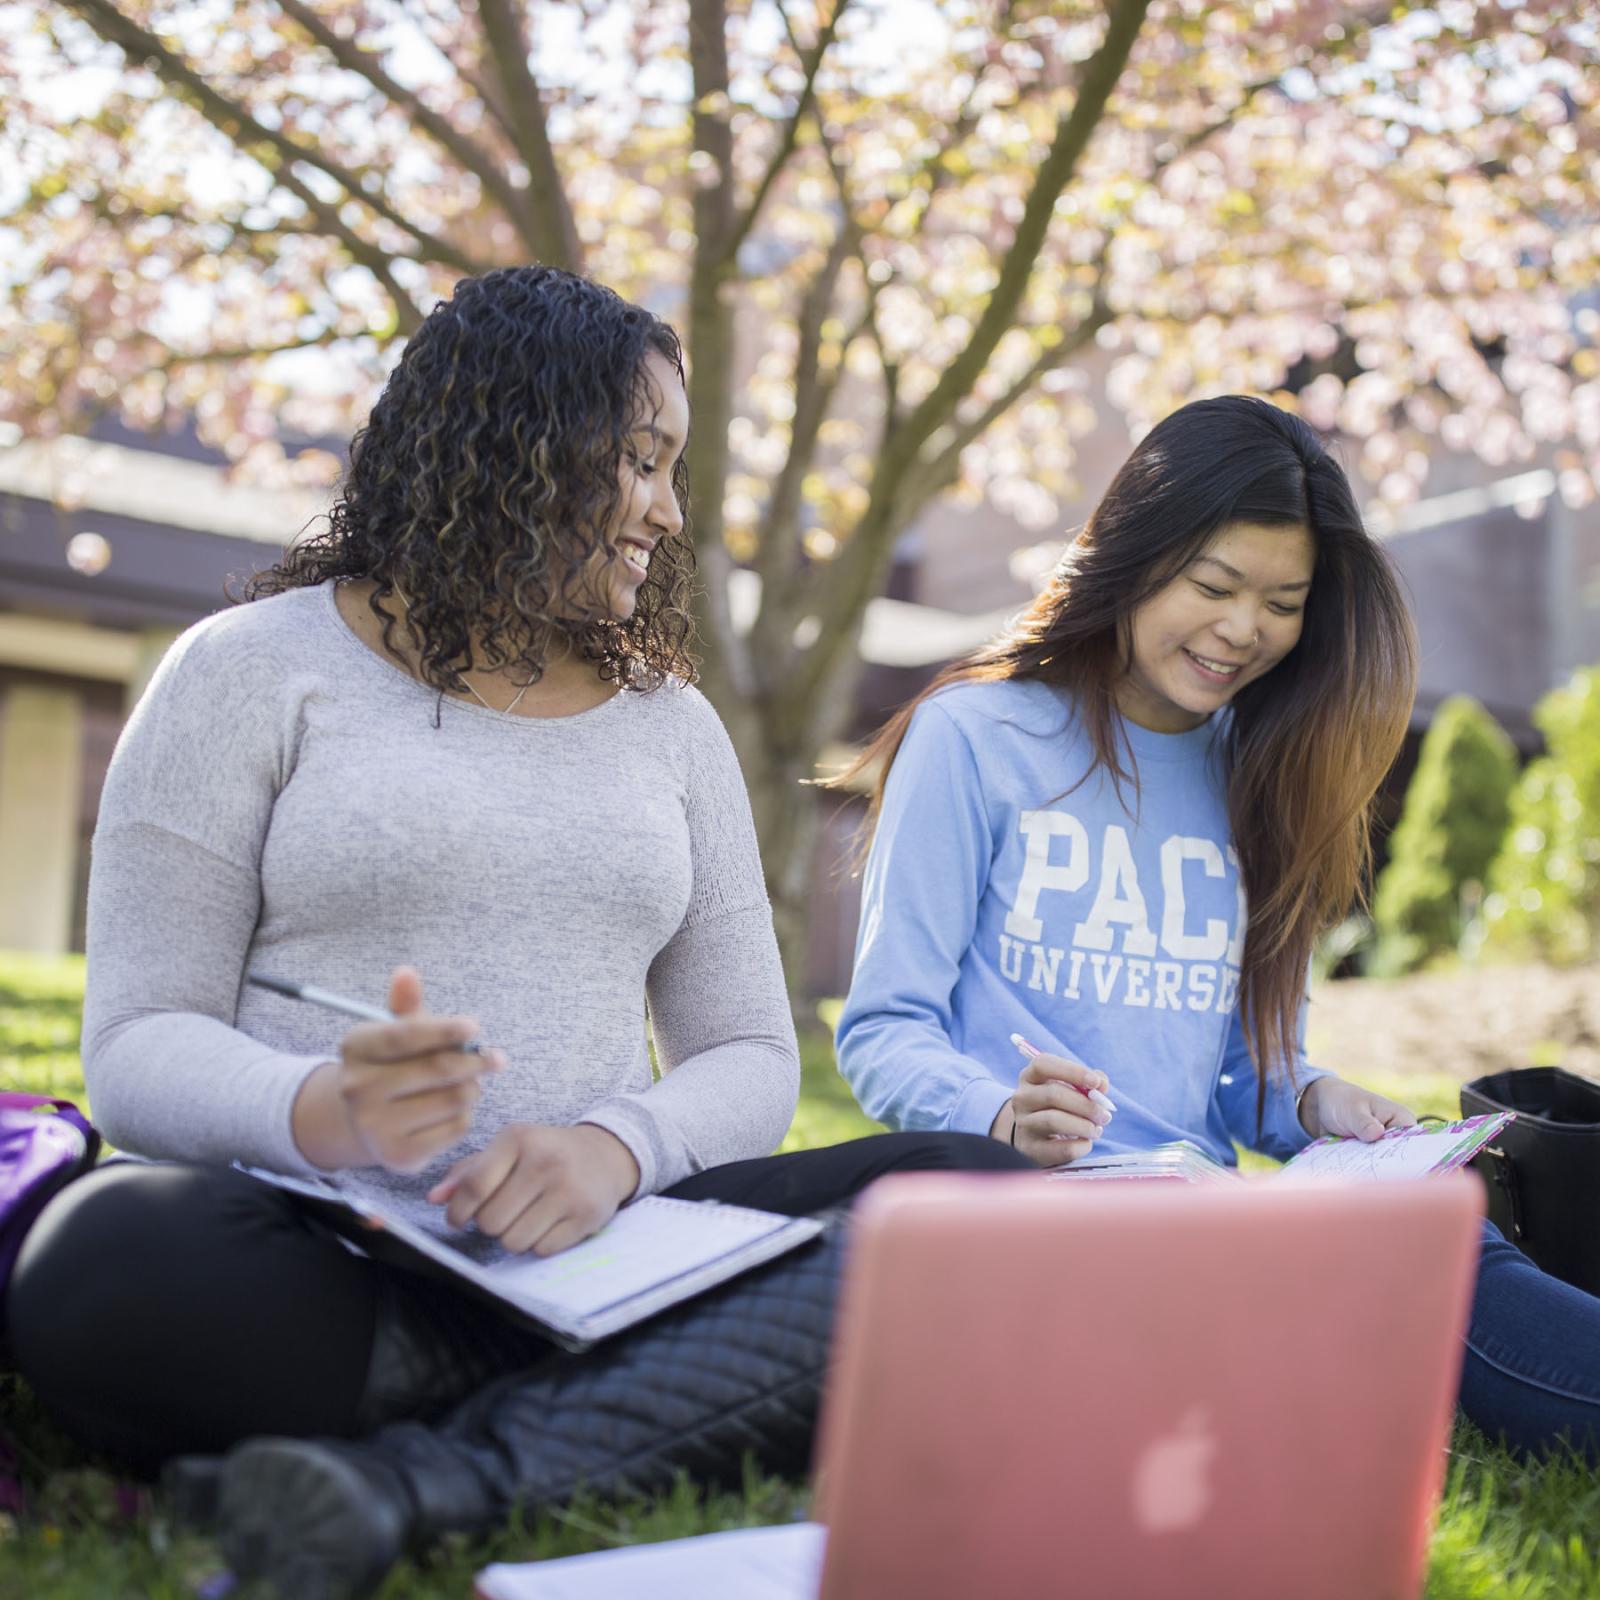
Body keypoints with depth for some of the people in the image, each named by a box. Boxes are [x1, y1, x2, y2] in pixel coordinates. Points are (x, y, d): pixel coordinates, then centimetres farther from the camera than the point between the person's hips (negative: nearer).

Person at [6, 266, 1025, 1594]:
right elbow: (139, 1044, -1)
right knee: (114, 1266, -37)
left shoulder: (672, 722, 17)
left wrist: (616, 1146, -14)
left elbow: (751, 1060, 10)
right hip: (320, 1257, -3)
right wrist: (327, 1113, -24)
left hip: (588, 1257, 4)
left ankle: (429, 1472, -32)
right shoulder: (255, 670, 6)